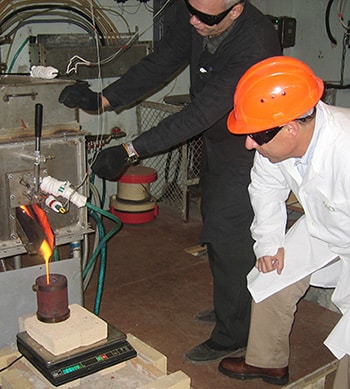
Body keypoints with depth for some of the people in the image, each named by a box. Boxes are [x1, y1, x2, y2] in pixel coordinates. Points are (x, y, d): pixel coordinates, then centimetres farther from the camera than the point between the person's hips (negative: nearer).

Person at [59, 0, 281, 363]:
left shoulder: (256, 44, -35)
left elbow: (200, 114, -35)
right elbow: (160, 64, -2)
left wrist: (130, 151, -35)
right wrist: (103, 99, -11)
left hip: (246, 150, -8)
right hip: (215, 141, 8)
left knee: (229, 239, -5)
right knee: (215, 229, 19)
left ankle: (231, 335, 14)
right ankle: (230, 306, 40)